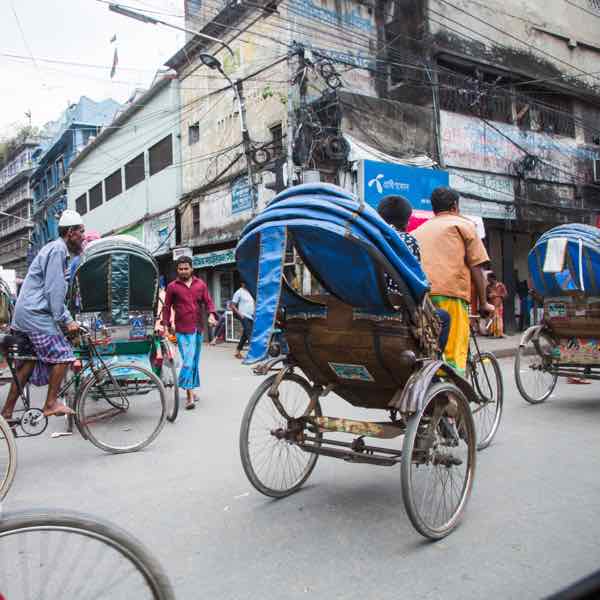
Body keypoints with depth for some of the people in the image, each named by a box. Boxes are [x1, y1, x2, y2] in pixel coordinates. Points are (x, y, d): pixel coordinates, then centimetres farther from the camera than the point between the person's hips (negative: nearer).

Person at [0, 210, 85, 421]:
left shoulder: (56, 249, 20)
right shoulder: (58, 249, -12)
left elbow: (57, 291, 23)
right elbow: (53, 290, -19)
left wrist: (67, 318, 20)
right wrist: (65, 320, -16)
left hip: (24, 313, 10)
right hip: (35, 314, -10)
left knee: (29, 361, 13)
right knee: (62, 355, -7)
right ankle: (51, 404, 1)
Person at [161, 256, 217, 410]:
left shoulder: (200, 284, 8)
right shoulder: (172, 287, 0)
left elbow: (208, 301, 10)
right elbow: (167, 307, 5)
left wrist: (211, 314, -8)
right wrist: (167, 325, 2)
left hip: (198, 328, 4)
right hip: (183, 330, -4)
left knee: (195, 361, 14)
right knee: (188, 362, -12)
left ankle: (191, 390, 28)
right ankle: (189, 395, -8)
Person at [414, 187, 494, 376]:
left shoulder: (419, 230, 28)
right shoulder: (463, 225, 15)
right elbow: (476, 268, 9)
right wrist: (483, 303, 15)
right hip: (450, 294, -5)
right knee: (454, 356, -8)